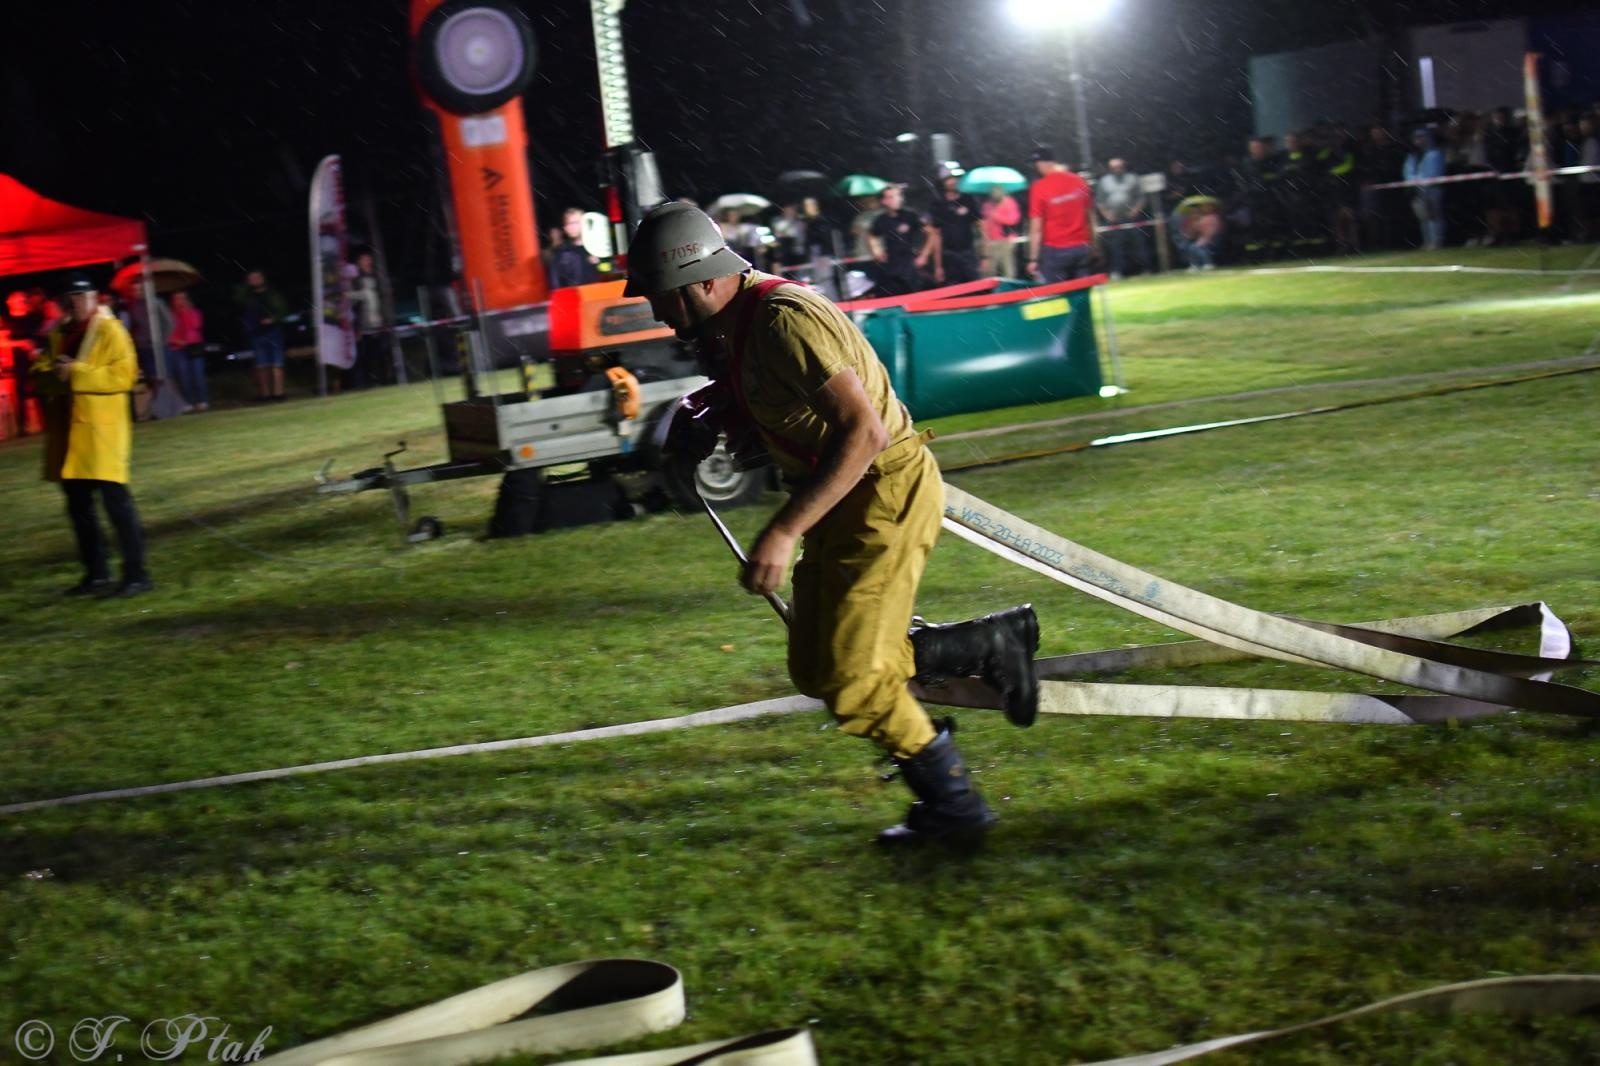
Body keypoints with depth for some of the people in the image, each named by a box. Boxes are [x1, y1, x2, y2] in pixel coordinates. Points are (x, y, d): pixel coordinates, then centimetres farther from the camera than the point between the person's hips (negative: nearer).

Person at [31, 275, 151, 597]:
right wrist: (53, 375, -7)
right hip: (66, 430, 7)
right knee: (78, 505, 11)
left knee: (116, 501, -10)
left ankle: (137, 574, -6)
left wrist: (77, 373, -19)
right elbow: (39, 373, 16)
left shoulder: (110, 331, -5)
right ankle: (96, 574, 20)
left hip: (101, 429, -7)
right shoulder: (57, 334, 15)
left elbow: (123, 374, -15)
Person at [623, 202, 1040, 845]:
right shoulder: (729, 327, 7)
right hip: (840, 501, 10)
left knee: (849, 679, -10)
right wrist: (713, 412, 4)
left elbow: (863, 433, -31)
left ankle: (952, 804, 8)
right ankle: (990, 645, 20)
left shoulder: (785, 320, -24)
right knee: (815, 669, 10)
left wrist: (784, 532, -33)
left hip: (884, 494, -10)